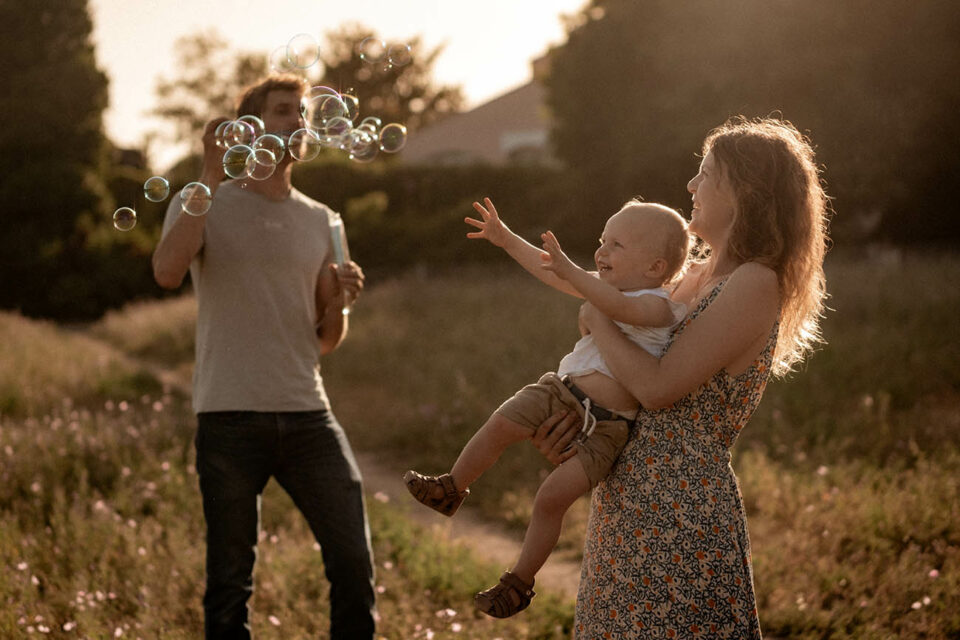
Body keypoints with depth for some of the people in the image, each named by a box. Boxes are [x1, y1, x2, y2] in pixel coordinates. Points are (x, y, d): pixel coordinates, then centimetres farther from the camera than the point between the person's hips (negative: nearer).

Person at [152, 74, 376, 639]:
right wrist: (212, 176, -13)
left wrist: (341, 301, -5)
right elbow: (168, 271, -19)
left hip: (307, 413, 3)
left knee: (355, 563, -2)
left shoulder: (318, 221, 15)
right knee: (230, 581, 3)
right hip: (230, 419, -3)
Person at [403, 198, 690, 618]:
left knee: (552, 497, -12)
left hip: (603, 425, -6)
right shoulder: (604, 286, 13)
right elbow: (549, 272, 21)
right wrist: (506, 239, 19)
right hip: (560, 391, 7)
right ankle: (451, 489, 14)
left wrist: (569, 270, -44)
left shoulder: (658, 306, -13)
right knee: (502, 423, -11)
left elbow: (620, 307, -35)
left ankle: (520, 581, 6)